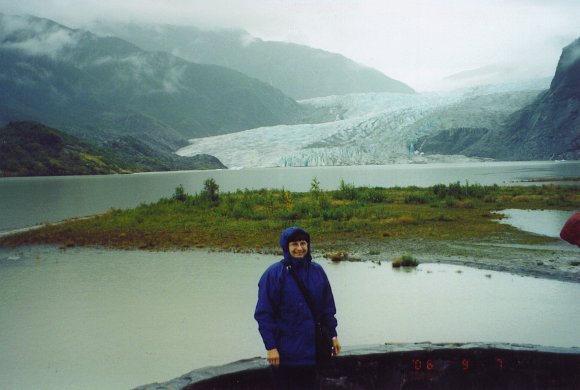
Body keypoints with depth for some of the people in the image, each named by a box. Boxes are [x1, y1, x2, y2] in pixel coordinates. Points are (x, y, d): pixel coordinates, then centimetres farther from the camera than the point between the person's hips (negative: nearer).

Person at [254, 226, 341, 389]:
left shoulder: (317, 271, 3)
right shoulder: (274, 274, -11)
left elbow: (327, 307, 12)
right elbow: (264, 313, -11)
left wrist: (333, 335, 12)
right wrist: (270, 347, -14)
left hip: (312, 349, 4)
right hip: (286, 352, -4)